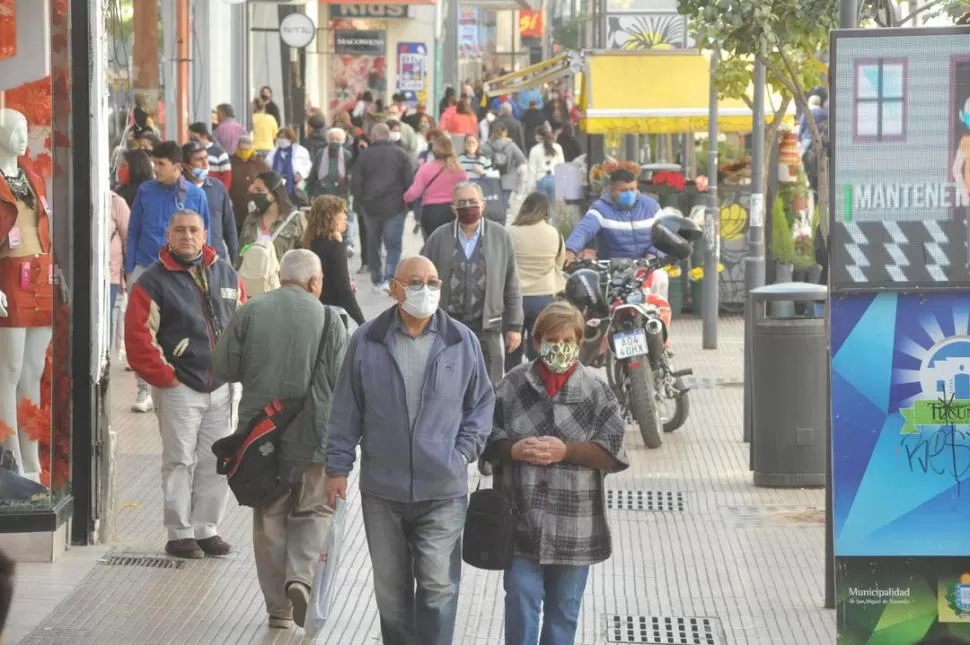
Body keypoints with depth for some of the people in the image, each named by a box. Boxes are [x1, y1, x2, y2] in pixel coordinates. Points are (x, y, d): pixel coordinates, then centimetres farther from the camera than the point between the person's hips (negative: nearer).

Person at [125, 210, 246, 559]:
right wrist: (164, 376, -11)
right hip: (179, 388, -5)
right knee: (180, 462, -3)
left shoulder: (225, 275, 10)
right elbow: (138, 337, -11)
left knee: (216, 463, 8)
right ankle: (179, 534, 3)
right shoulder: (154, 281, -6)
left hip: (221, 386, 5)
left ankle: (207, 529, 17)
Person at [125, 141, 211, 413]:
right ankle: (144, 390, 1)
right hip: (145, 268, 1)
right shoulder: (146, 191, 3)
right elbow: (133, 232, 8)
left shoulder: (195, 195, 0)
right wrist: (129, 269, 2)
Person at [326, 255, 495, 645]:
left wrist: (464, 452, -2)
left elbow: (481, 404, 8)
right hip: (382, 488, 1)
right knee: (390, 587, 12)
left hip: (443, 490, -1)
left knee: (438, 585, -5)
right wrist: (338, 467, 4)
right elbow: (347, 410, 5)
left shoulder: (462, 342, 0)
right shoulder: (366, 342, 0)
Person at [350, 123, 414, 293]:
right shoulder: (400, 153, -2)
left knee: (373, 244, 16)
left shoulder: (364, 155, 0)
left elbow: (355, 183, 0)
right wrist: (407, 202, 10)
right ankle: (389, 278, -17)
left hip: (370, 207, 2)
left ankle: (377, 279, 20)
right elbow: (409, 181, -2)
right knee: (394, 245, 0)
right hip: (395, 207, -2)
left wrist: (360, 202, 12)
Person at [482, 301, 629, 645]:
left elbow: (612, 452, -3)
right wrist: (515, 450, -16)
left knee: (564, 607, 11)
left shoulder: (595, 390, 1)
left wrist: (566, 451, -16)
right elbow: (487, 438, 4)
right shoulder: (514, 385, 3)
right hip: (522, 518, 0)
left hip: (573, 523, 0)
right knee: (521, 599, -5)